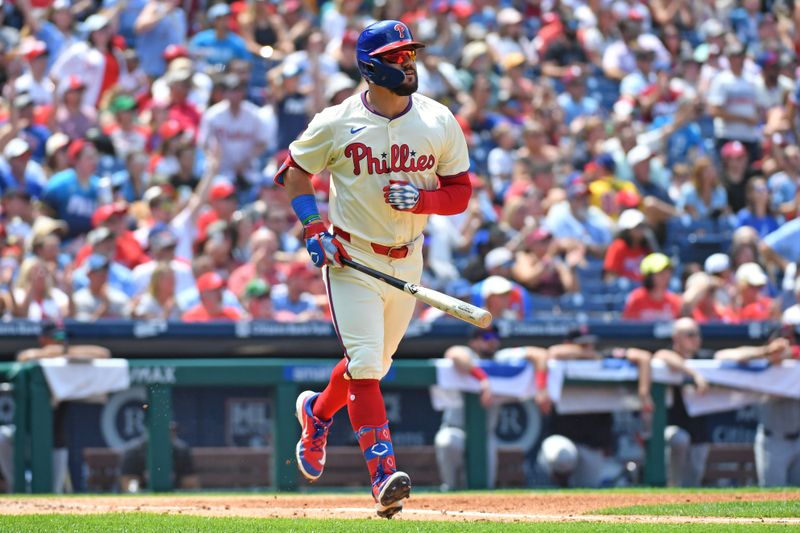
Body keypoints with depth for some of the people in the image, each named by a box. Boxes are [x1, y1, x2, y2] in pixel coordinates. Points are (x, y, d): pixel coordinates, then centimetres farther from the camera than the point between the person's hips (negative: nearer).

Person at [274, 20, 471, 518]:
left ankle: (317, 411, 47)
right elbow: (293, 172, 3)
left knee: (374, 363, 17)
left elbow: (460, 193, 2)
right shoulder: (336, 124, -10)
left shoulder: (440, 122, -3)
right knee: (365, 364, -15)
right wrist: (314, 229, -9)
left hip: (407, 260, 4)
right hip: (352, 258, -4)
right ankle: (384, 474, -17)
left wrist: (420, 199, -19)